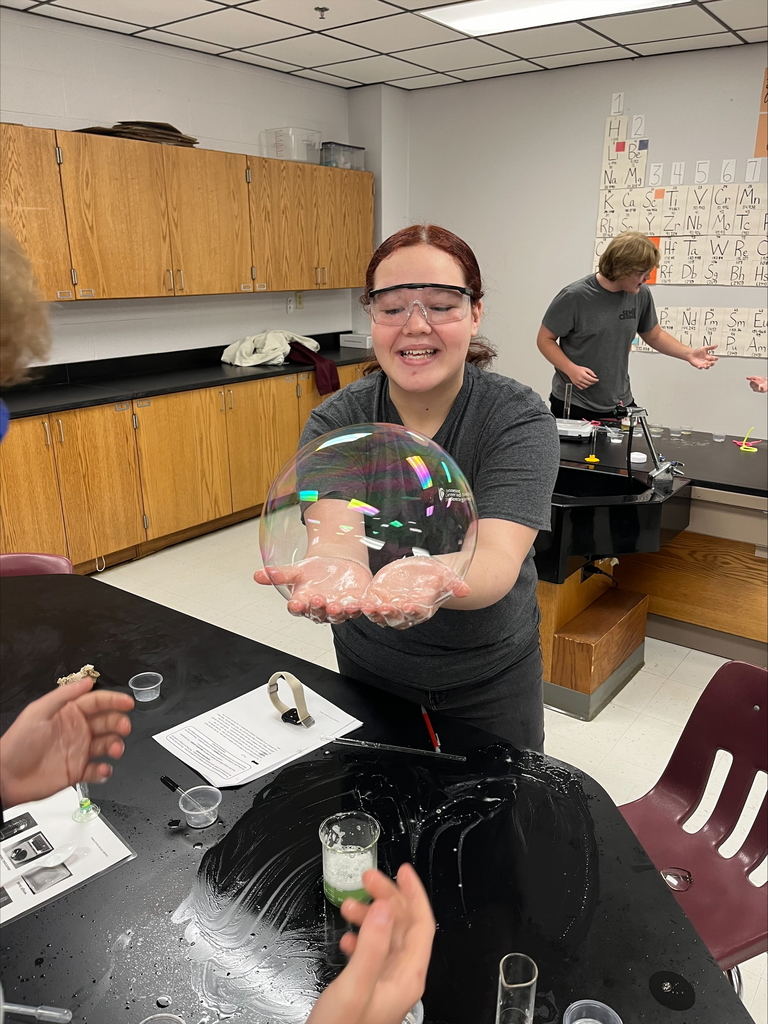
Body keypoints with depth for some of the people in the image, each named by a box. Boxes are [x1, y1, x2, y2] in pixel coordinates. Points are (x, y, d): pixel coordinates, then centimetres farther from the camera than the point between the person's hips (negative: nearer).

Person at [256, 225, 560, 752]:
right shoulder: (335, 422, -15)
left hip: (492, 680, -1)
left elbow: (498, 558, -33)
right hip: (371, 670, 2)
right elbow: (334, 536, -29)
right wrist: (336, 571, -54)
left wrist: (430, 582, -56)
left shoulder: (519, 418, -20)